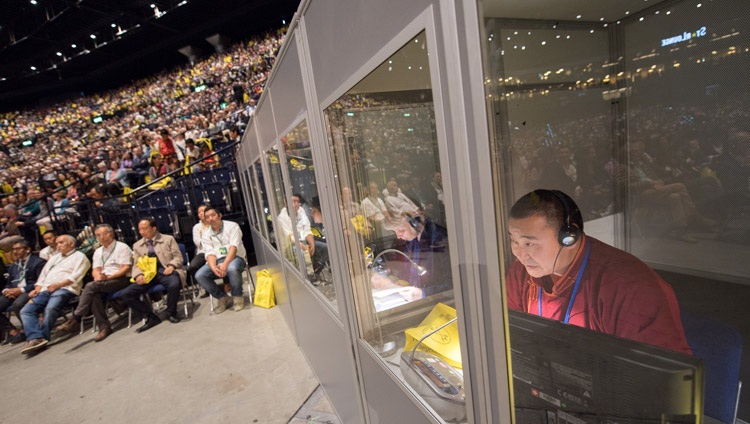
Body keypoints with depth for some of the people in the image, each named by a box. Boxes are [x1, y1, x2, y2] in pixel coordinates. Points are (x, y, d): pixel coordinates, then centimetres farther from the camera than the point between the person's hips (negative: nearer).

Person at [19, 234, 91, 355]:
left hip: (65, 289, -7)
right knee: (26, 310, -15)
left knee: (50, 309, -32)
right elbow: (43, 274, 24)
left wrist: (58, 284, -16)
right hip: (45, 290, 7)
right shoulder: (54, 258, 33)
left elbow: (76, 276, -6)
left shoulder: (79, 256, 8)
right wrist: (37, 288, 6)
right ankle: (36, 338, -27)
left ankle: (42, 338, -23)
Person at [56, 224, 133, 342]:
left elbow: (126, 268, -8)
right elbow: (95, 270, 13)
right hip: (103, 282, 5)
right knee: (95, 295, -28)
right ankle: (104, 327, -26)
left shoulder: (122, 247, 2)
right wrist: (98, 276, -10)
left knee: (91, 286, -27)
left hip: (121, 280, -5)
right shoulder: (98, 252, 23)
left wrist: (108, 277, -18)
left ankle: (75, 320, -20)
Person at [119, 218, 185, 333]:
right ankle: (151, 317, -2)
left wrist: (171, 266, -17)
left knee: (174, 285, -36)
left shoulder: (168, 239, 9)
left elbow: (178, 257, 4)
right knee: (126, 294, -17)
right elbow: (136, 265, 14)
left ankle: (171, 313, -8)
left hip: (165, 270, -4)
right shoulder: (137, 245, 19)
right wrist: (138, 275, -8)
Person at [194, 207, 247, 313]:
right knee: (199, 275, -21)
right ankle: (222, 297, -2)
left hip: (234, 257, -4)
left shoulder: (232, 226, -1)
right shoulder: (206, 235, 12)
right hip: (216, 261, 4)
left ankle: (237, 297, -13)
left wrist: (225, 264, -29)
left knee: (232, 269, -38)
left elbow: (233, 247, -14)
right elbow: (210, 253, -1)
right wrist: (213, 267, -24)